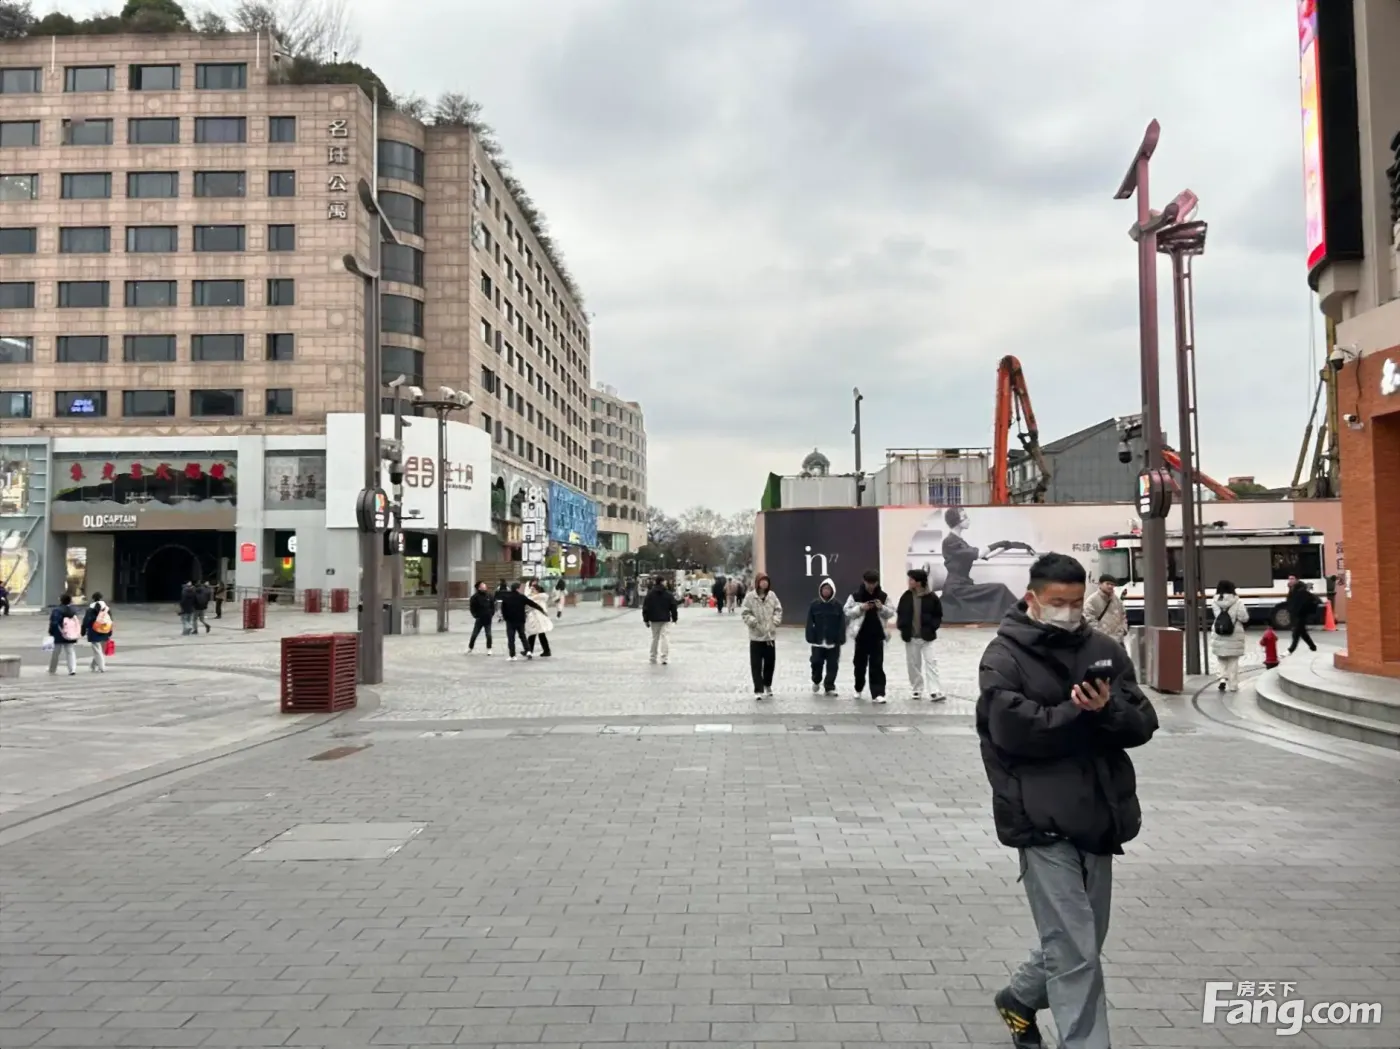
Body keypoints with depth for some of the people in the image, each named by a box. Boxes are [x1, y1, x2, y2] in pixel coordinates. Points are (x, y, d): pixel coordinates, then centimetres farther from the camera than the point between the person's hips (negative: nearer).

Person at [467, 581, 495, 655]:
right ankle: (470, 648, 24)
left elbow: (493, 605, 8)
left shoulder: (489, 595, -1)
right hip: (479, 619, -2)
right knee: (474, 634, 7)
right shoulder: (475, 596, -11)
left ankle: (489, 649, 14)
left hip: (488, 619, 2)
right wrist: (475, 615, -7)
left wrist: (492, 614, 0)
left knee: (488, 634, 1)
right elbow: (472, 607, -6)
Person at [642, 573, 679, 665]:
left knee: (655, 638, 14)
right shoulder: (668, 594, -3)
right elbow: (673, 607, 0)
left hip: (654, 619, 2)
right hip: (666, 619, -2)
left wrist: (646, 619, 8)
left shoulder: (650, 594, 0)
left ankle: (653, 657, 22)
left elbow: (645, 608, 1)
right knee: (665, 637, -3)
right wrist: (674, 617, 12)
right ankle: (664, 658, -11)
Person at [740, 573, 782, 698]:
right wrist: (754, 622, -21)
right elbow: (745, 613, -7)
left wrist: (775, 621, -6)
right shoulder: (750, 596, -8)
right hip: (756, 636, -3)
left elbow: (778, 609, 9)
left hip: (770, 635, 4)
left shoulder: (772, 595, 2)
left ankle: (767, 685, 34)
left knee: (770, 662, 13)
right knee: (756, 664, -2)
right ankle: (758, 690, 4)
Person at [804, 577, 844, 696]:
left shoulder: (837, 605, -1)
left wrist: (840, 639, -9)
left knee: (832, 665, 3)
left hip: (833, 641, 0)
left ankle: (829, 687, 13)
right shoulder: (814, 605, 0)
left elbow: (842, 623, -2)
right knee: (816, 662, 2)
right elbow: (810, 623, -1)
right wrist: (810, 637, -8)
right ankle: (816, 681, 30)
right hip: (818, 641, 0)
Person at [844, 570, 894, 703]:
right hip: (861, 635, 0)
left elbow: (891, 613, 5)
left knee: (877, 665, -4)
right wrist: (860, 608, -16)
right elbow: (847, 612, -2)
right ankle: (858, 689, 34)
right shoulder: (855, 596, -3)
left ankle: (877, 694, -5)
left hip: (877, 635, 0)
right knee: (860, 664, 13)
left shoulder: (883, 596, 2)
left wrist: (882, 608, -13)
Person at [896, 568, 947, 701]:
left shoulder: (931, 597, -9)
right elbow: (900, 613, 9)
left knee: (931, 663, -8)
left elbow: (938, 615, 1)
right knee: (913, 664, 10)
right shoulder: (906, 596, -1)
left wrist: (932, 627, -13)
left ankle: (935, 692, -10)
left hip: (927, 636, -3)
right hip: (910, 636, 3)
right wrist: (902, 626, -5)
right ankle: (917, 690, 23)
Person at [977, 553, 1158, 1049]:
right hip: (1043, 820, -6)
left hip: (1098, 816, 6)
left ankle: (1019, 997, 43)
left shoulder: (1105, 650, 9)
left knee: (1077, 942, 19)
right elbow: (1014, 728, -20)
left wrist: (1109, 709, -17)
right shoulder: (1004, 657, -6)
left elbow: (1143, 724, 4)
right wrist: (1082, 712, -16)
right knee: (1076, 954, -5)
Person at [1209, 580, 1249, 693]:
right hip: (1234, 635, -2)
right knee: (1233, 661, 10)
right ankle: (1232, 685, 12)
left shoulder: (1214, 601, -4)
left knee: (1221, 658, 18)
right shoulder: (1237, 602, -12)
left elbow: (1217, 614, -2)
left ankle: (1224, 678, -2)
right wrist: (1246, 612, 8)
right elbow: (1243, 618, -11)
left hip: (1218, 635, 2)